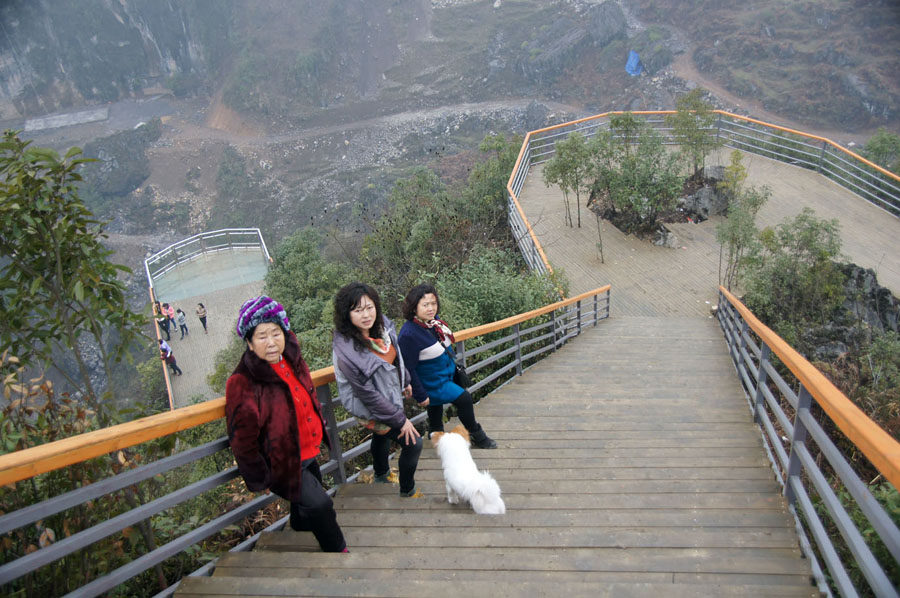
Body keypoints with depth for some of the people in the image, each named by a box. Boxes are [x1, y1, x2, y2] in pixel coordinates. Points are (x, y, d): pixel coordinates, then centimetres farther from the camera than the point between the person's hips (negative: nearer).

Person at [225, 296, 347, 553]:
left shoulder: (292, 360, -7)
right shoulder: (243, 383, -27)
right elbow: (242, 440, -20)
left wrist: (319, 428, 19)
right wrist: (259, 480, -13)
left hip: (308, 452, 7)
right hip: (282, 464, -7)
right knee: (318, 504, -10)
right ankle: (337, 551, 16)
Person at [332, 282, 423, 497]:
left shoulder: (381, 324, -17)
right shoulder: (346, 351, -37)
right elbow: (368, 394, -29)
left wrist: (405, 382, 17)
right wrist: (400, 419, -22)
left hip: (391, 395, 7)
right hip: (373, 407, -7)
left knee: (383, 435, 31)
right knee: (413, 443, -2)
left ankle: (381, 474, 61)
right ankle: (408, 491, 27)